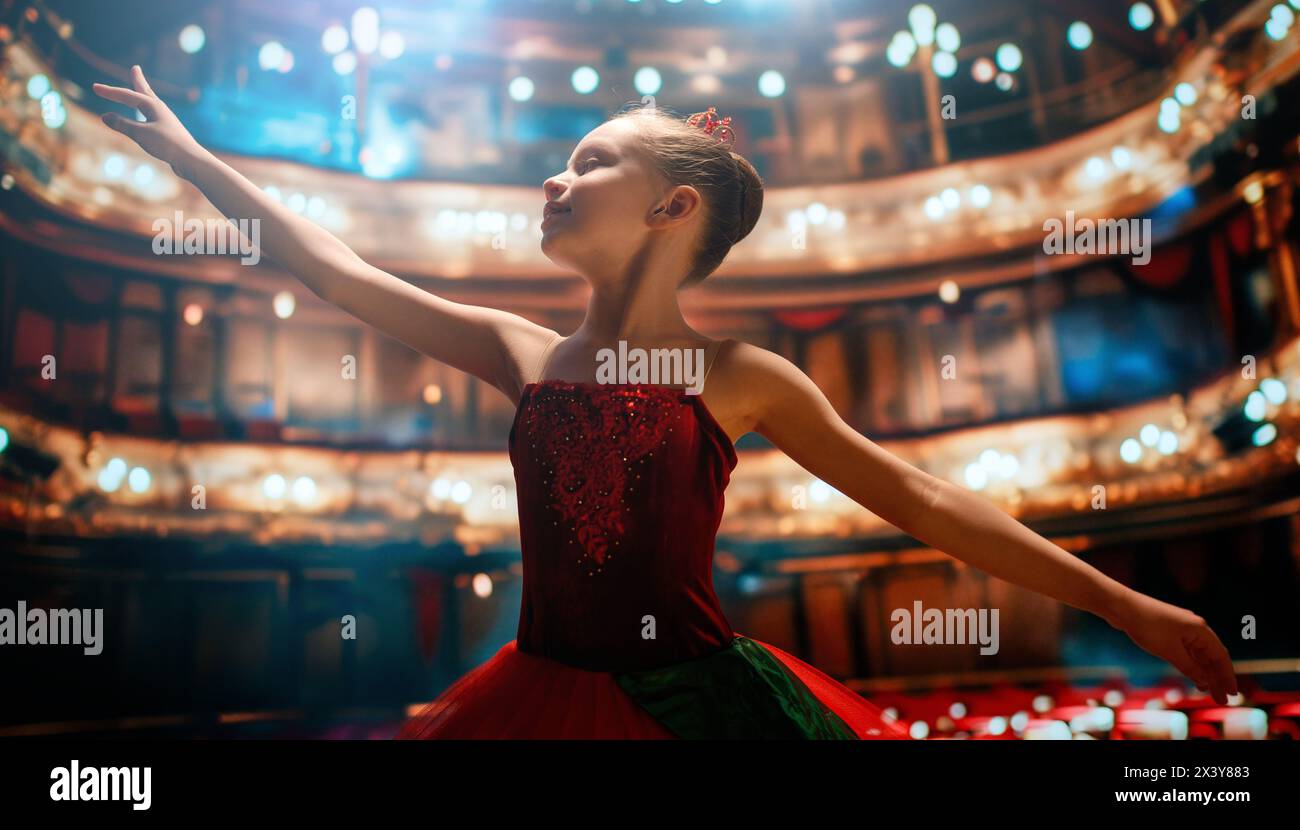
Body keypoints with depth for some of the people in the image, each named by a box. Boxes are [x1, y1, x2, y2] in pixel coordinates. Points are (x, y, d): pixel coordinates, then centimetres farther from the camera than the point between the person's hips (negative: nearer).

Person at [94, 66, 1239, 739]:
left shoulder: (739, 378, -5)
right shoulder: (522, 354, 3)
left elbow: (921, 501, -4)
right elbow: (339, 274, 6)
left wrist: (1126, 606, -5)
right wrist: (189, 155, 12)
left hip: (693, 695, -2)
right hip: (547, 693, 3)